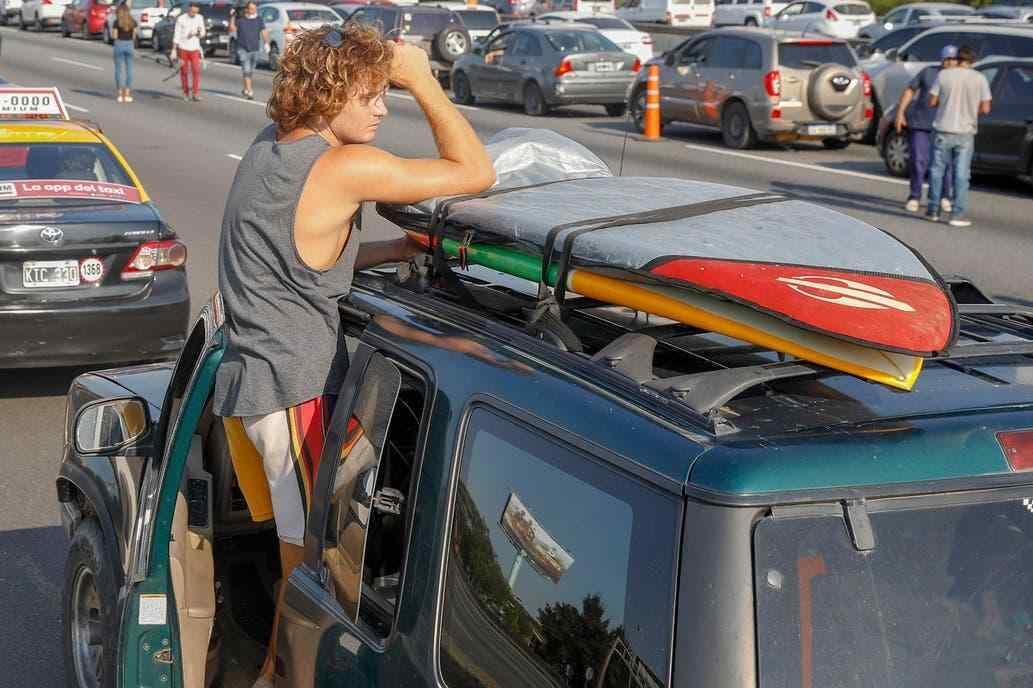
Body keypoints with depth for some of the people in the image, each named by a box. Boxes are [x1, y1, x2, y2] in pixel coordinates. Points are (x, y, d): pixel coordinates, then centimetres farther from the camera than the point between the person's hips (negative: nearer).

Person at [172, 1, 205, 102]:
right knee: (184, 72, 5)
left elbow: (202, 34, 7)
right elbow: (176, 36, -4)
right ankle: (186, 93, 18)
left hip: (194, 49, 1)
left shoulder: (200, 18, 3)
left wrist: (199, 32, -17)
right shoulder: (181, 19, -6)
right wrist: (174, 50, -7)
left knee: (196, 71, -11)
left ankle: (196, 94, -11)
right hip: (183, 48, -1)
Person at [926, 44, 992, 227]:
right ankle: (958, 215, 2)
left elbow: (932, 102, -2)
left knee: (937, 170, 12)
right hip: (965, 132, 0)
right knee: (961, 174, 4)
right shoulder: (980, 79, -5)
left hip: (943, 131, 0)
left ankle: (933, 210, 16)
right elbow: (985, 109, -5)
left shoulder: (944, 75, -5)